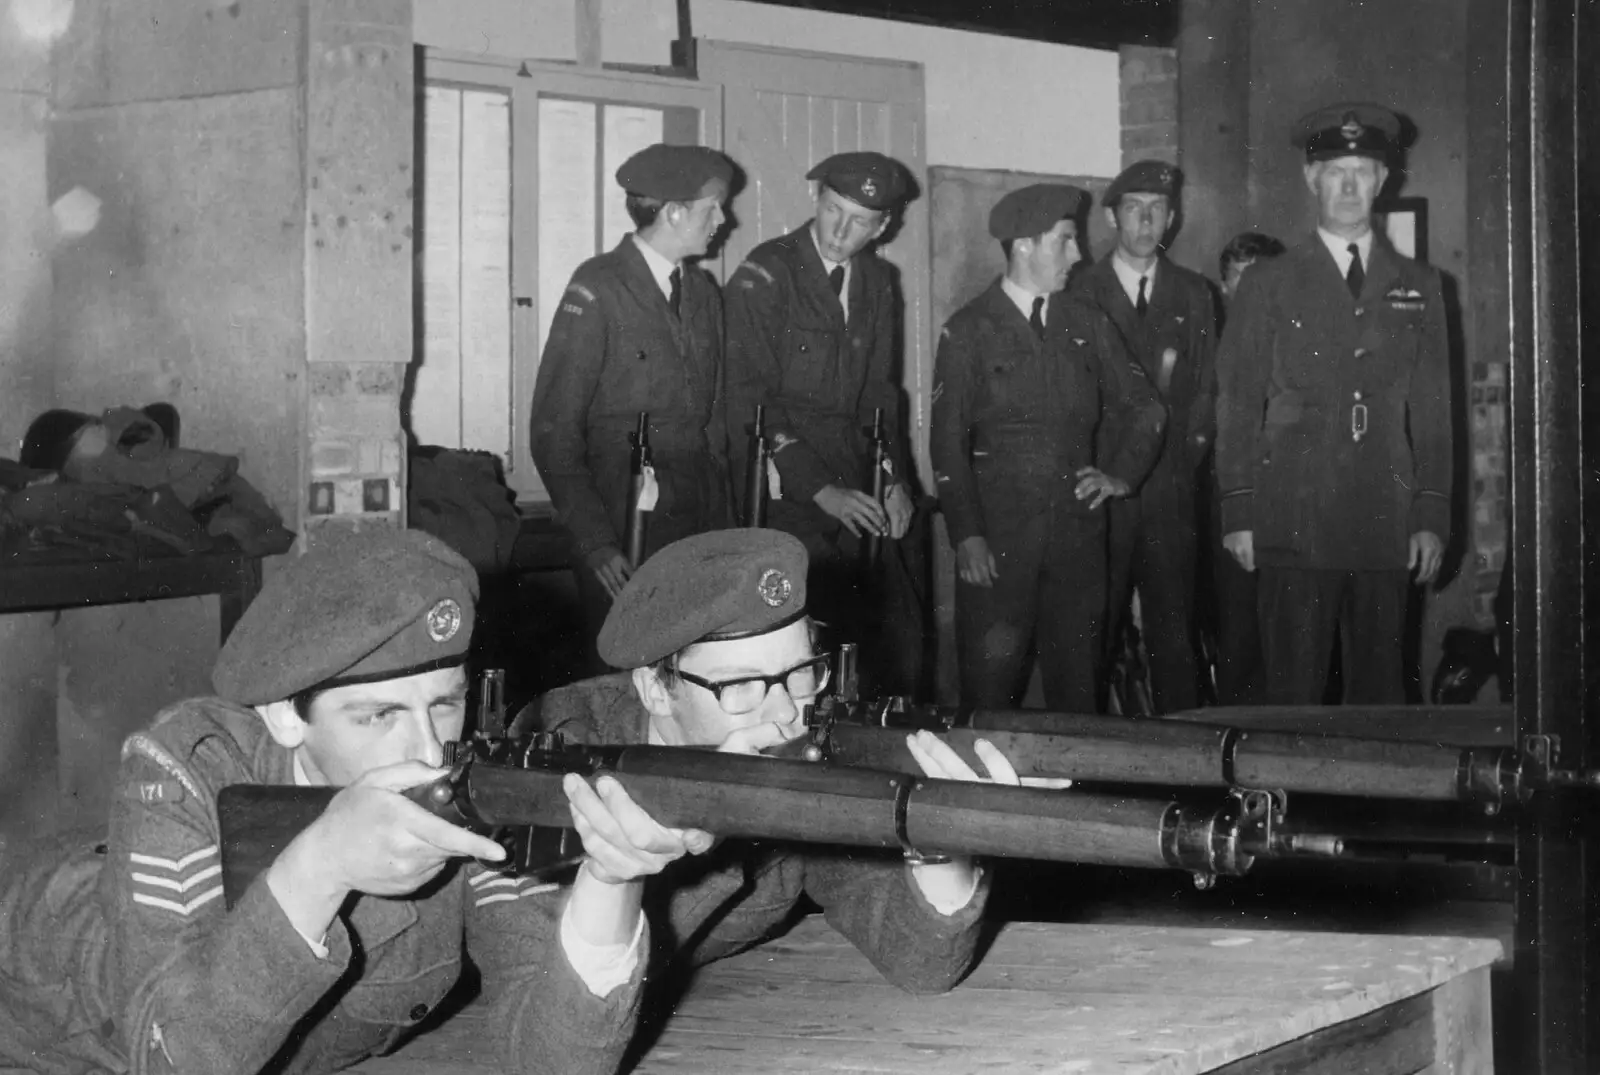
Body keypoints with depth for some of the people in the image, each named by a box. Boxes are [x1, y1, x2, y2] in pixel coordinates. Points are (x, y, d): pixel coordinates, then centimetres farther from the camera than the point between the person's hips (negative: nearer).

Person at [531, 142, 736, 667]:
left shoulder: (703, 294, 12)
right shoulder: (597, 292, -9)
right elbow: (554, 433, -11)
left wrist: (722, 524, 7)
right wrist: (596, 543, -16)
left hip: (698, 530, 5)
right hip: (621, 536, -5)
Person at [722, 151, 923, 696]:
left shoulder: (878, 280, 13)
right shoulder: (764, 276, -7)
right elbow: (746, 401, -13)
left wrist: (895, 478, 4)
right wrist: (821, 489, -17)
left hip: (860, 494, 6)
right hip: (789, 498, -6)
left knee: (900, 646, 2)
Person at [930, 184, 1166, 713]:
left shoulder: (1086, 325, 12)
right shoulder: (968, 331, 1)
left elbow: (1144, 409, 19)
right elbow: (948, 441, -4)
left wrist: (1122, 475, 4)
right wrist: (967, 535, -12)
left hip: (1078, 528, 3)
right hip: (997, 534, -3)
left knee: (1076, 679, 5)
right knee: (990, 678, -5)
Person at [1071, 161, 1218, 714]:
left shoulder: (1193, 295, 15)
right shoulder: (1079, 292, 6)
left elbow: (1205, 388, 15)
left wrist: (1189, 452, 2)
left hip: (1171, 487, 2)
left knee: (1174, 634, -1)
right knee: (1091, 632, -5)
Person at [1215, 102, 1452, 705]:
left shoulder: (1417, 287, 13)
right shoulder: (1269, 285, 7)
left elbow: (1432, 409, 11)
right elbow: (1238, 404, 4)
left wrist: (1432, 517, 4)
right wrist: (1238, 515, -3)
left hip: (1387, 526, 2)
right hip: (1294, 525, -2)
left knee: (1380, 694, 5)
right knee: (1293, 694, -3)